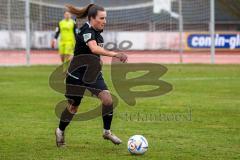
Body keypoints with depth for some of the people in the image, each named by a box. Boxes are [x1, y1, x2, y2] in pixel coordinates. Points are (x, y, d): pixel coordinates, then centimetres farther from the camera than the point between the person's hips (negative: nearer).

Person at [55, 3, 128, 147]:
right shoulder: (87, 31, -25)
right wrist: (115, 54, -54)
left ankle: (107, 131, 1)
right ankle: (60, 131, 36)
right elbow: (94, 49, -45)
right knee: (73, 106, 10)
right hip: (77, 75, -6)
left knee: (108, 99, -15)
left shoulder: (97, 31, 1)